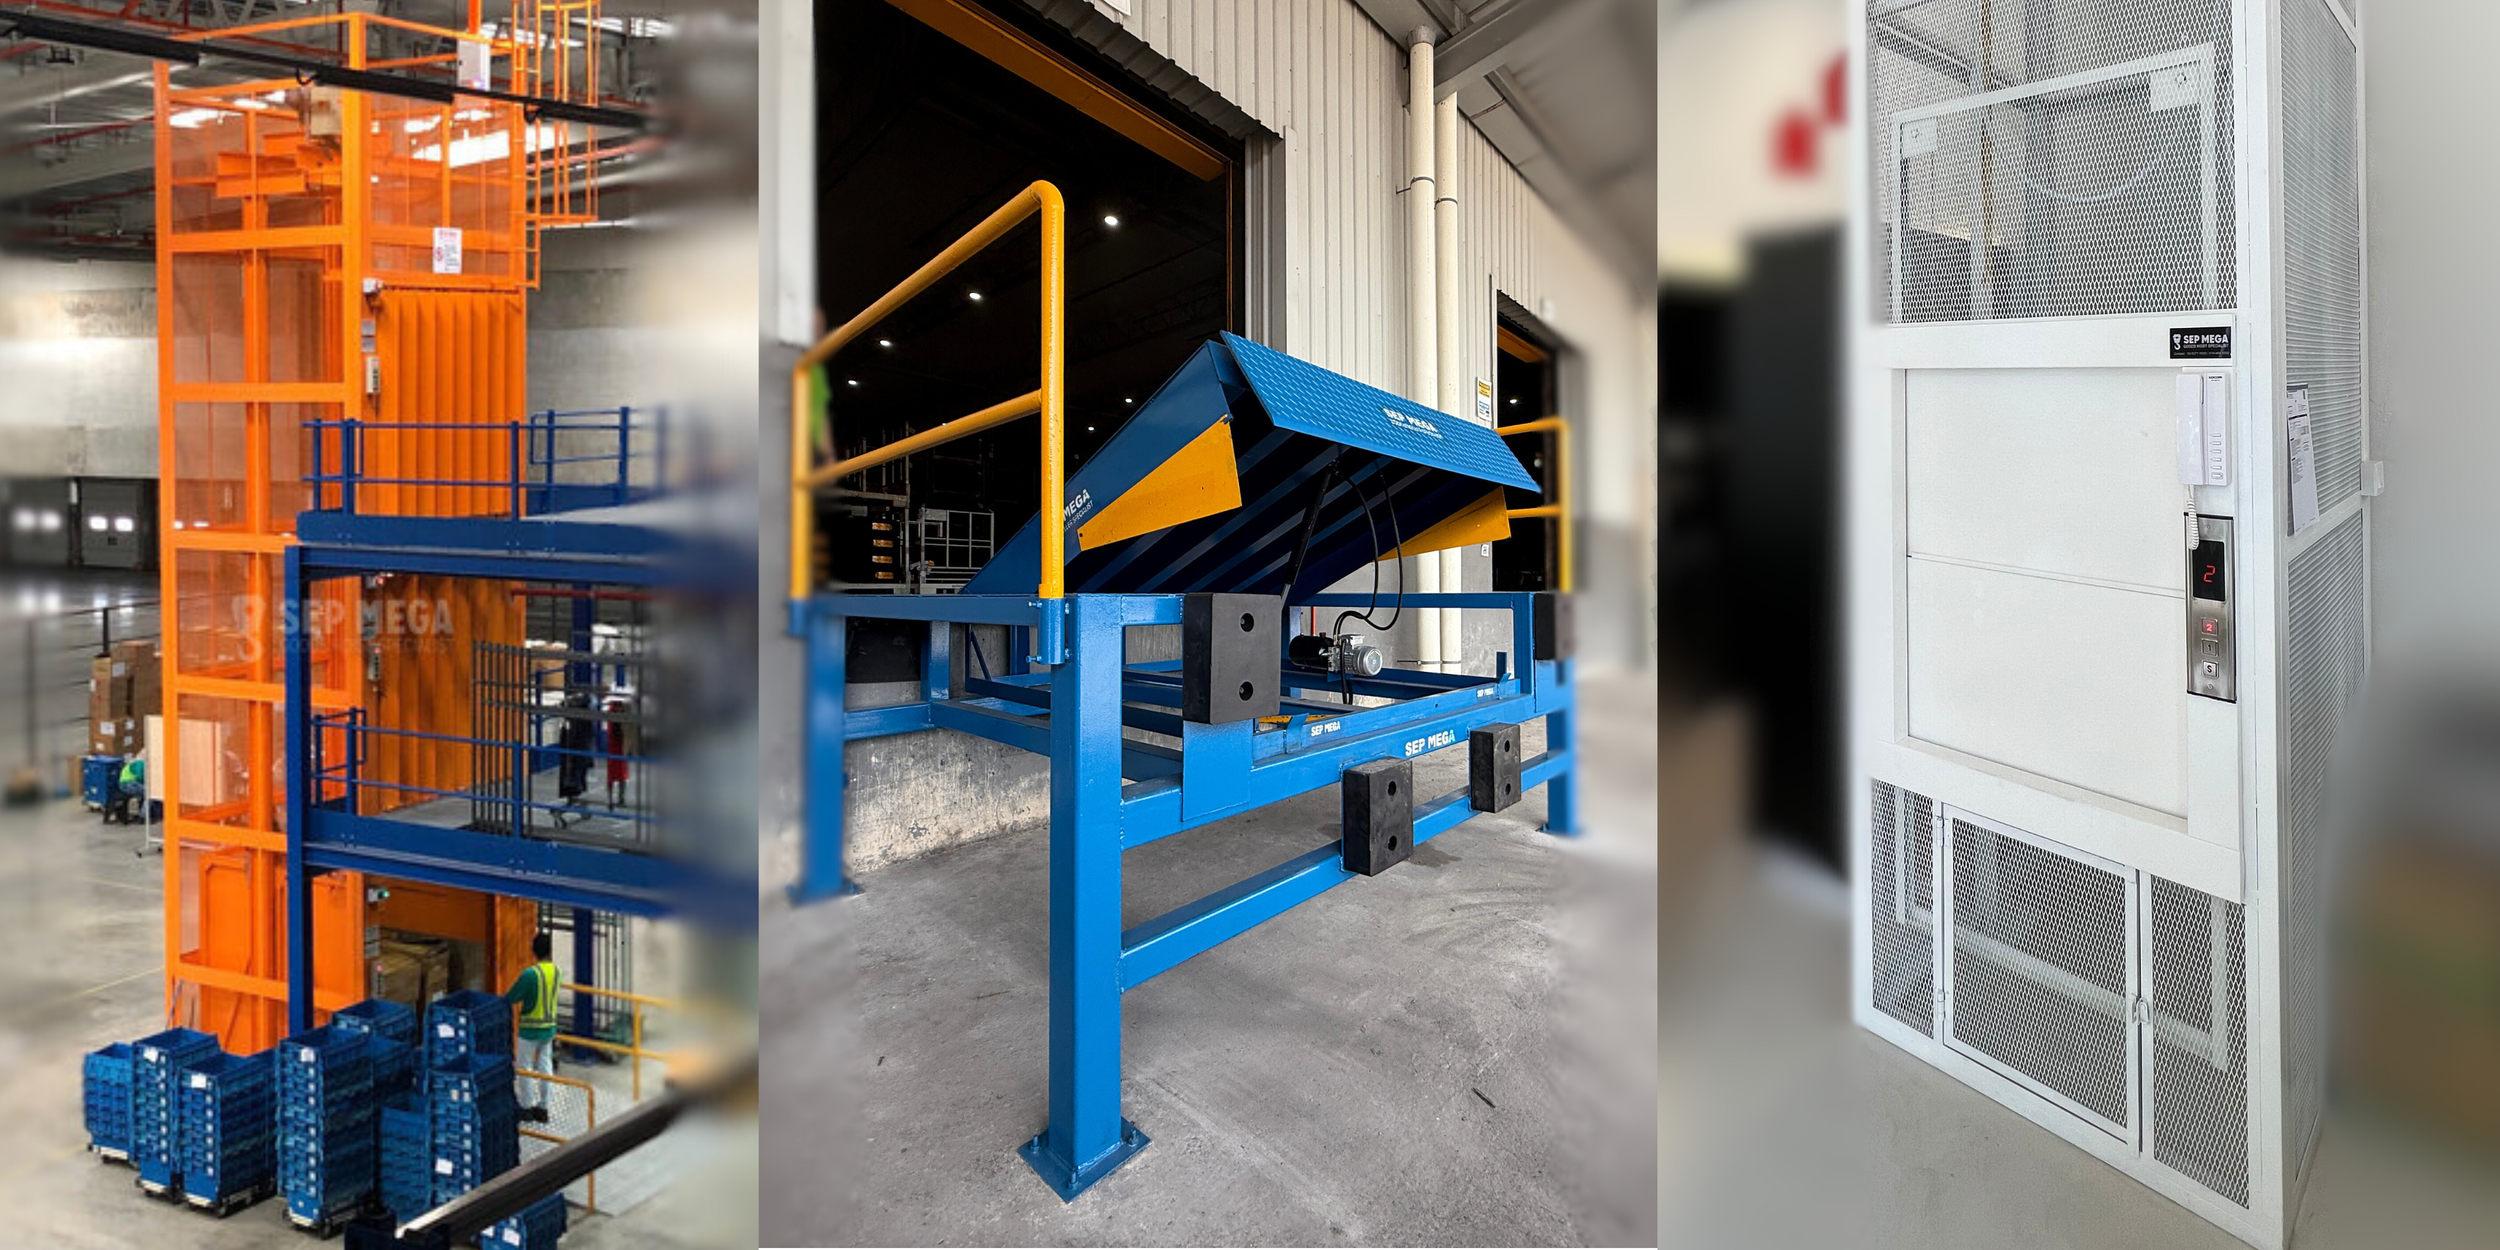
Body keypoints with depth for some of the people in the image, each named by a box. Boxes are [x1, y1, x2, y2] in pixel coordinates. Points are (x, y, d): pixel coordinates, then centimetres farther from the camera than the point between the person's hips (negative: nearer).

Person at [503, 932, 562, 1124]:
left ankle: (527, 1107, 16)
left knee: (524, 1066, 9)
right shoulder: (556, 971, 0)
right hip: (550, 1027, 6)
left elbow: (509, 999, -14)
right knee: (544, 1065, 13)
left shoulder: (530, 973, -20)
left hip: (530, 1029, -6)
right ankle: (542, 1108, 19)